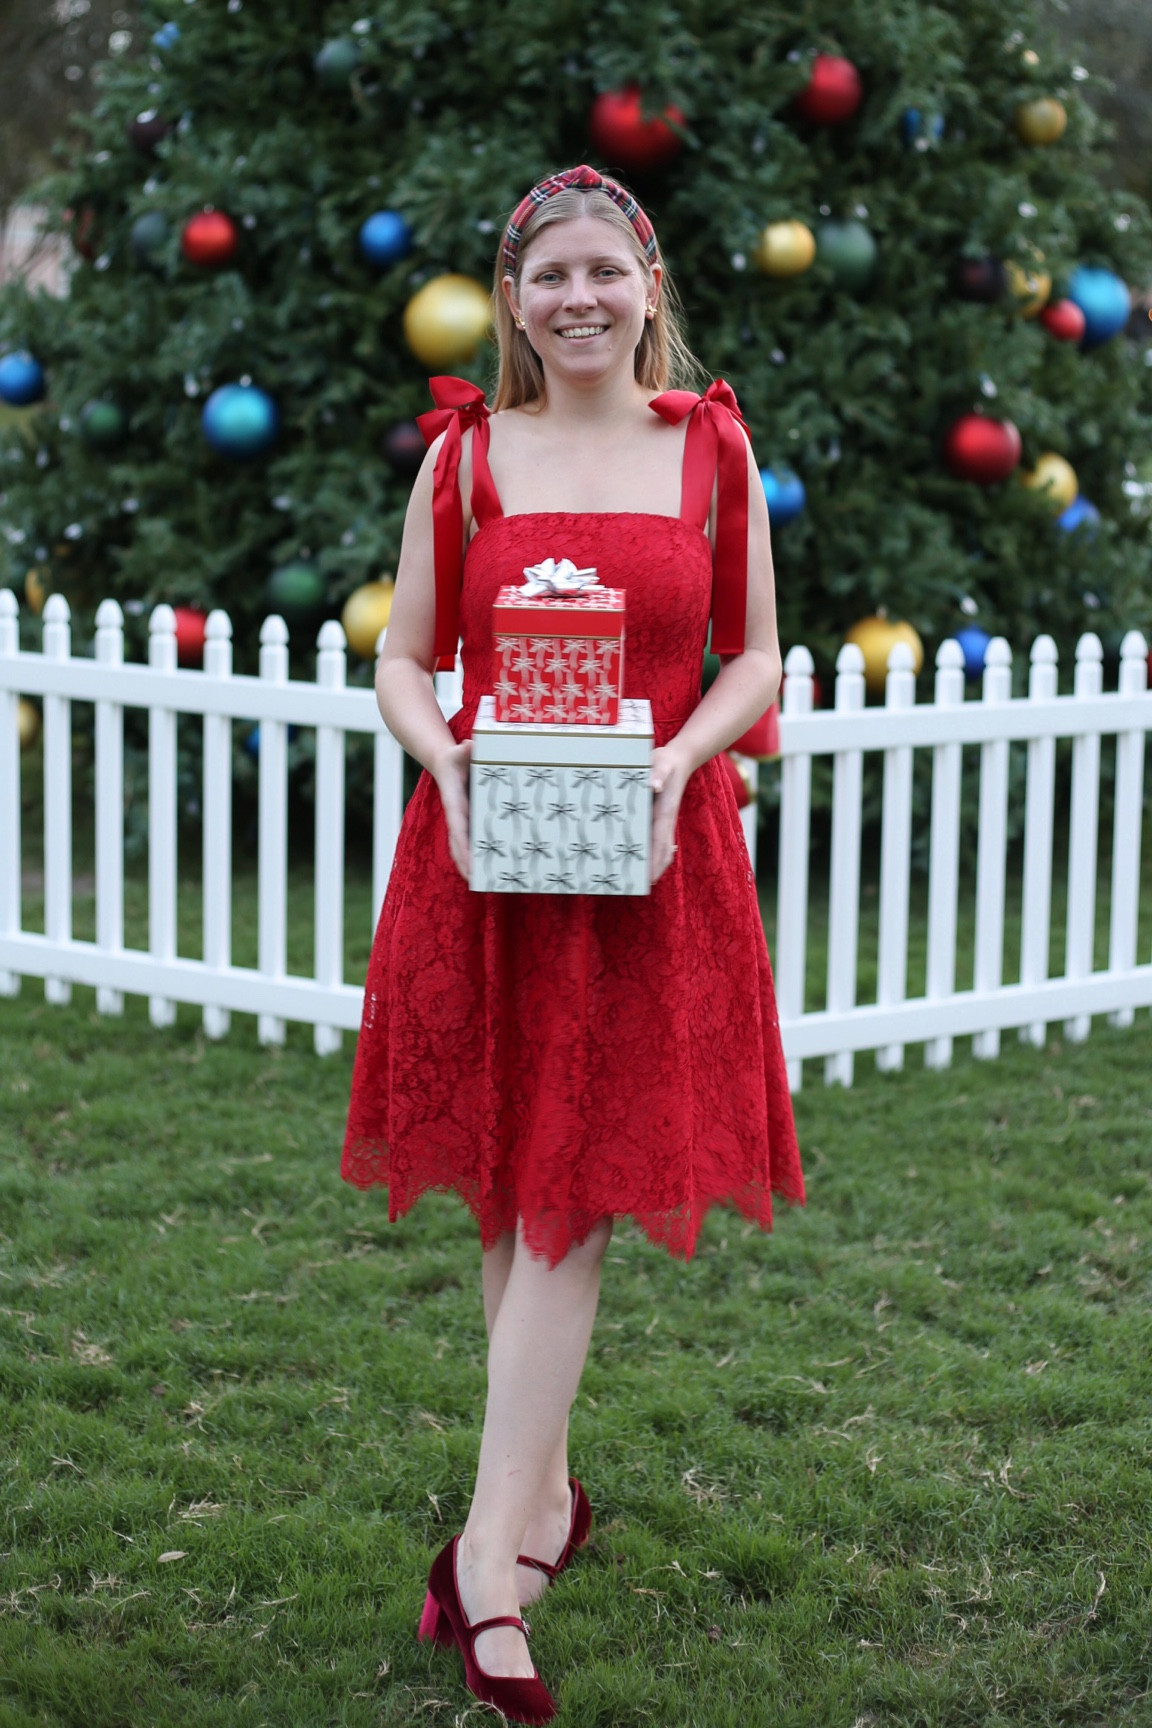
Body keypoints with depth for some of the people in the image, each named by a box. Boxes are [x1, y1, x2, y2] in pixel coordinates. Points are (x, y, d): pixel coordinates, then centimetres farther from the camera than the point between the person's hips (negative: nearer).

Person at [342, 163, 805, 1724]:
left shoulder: (711, 448, 4)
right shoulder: (464, 455, 4)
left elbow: (754, 660, 6)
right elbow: (404, 665, 5)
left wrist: (673, 765, -13)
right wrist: (451, 769, -15)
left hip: (650, 855, -1)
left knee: (571, 1194, -5)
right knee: (511, 1188, 8)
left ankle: (493, 1550, -5)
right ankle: (546, 1490, 25)